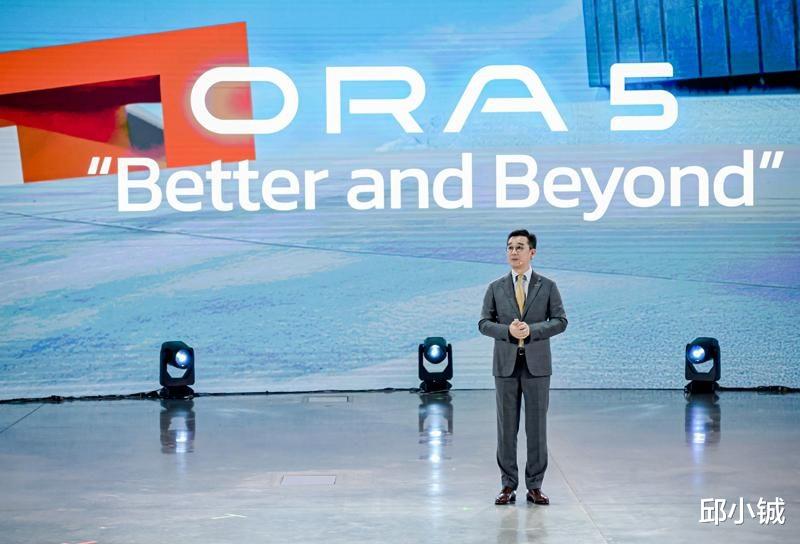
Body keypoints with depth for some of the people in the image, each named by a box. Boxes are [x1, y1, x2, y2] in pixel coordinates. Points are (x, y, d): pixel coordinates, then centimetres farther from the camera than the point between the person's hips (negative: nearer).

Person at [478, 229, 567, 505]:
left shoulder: (547, 286, 4)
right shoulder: (496, 287, 7)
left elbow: (560, 321, -2)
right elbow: (484, 323, 3)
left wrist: (531, 330, -16)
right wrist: (508, 330, -15)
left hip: (536, 365, -1)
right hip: (506, 364, 1)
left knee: (537, 427, 1)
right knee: (506, 427, 3)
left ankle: (535, 486, 8)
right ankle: (508, 485, 9)